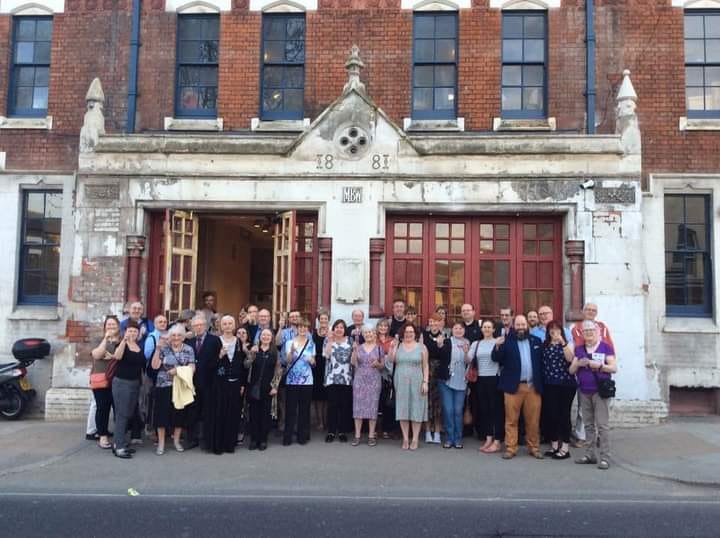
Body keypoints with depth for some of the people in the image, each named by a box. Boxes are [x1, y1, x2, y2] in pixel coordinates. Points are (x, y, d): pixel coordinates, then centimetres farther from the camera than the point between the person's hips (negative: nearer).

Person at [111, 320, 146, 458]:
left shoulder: (140, 347, 8)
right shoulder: (122, 344, -9)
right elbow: (117, 356, -31)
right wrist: (124, 340, -38)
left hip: (135, 383, 7)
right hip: (121, 383, -7)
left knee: (128, 415, 12)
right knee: (122, 415, -6)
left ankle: (118, 442, 22)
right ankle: (119, 447, -3)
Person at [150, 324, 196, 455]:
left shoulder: (189, 350, 2)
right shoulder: (163, 348, -1)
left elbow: (192, 368, -4)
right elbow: (155, 366, -11)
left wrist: (179, 370, -20)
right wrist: (158, 348, -17)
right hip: (164, 386, -1)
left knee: (180, 413, 8)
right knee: (163, 413, 0)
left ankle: (176, 441, 25)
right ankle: (161, 443, 13)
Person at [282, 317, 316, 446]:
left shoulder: (311, 344, 7)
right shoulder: (290, 342, 1)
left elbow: (313, 362, 10)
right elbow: (287, 361, -5)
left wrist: (312, 360, -12)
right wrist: (291, 351, -22)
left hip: (306, 380, 1)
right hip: (291, 380, -1)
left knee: (304, 409, 5)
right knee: (290, 409, 0)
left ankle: (303, 436, 14)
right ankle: (287, 437, 7)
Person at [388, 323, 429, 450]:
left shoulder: (421, 347, 3)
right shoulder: (398, 346, 7)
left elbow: (425, 366, 2)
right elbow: (390, 360, -5)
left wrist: (425, 382, -6)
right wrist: (392, 347, -16)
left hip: (416, 382, -1)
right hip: (401, 382, 1)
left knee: (416, 409, 1)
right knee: (402, 410, 3)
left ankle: (415, 439, 8)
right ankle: (405, 439, 10)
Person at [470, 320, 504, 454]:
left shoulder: (498, 342, -3)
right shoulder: (476, 344, 9)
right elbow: (468, 360, 1)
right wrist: (465, 352, -18)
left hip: (494, 379, -4)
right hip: (481, 380, 4)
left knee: (496, 409, 0)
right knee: (484, 409, 9)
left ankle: (497, 441, 6)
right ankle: (488, 439, 20)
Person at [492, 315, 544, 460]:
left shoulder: (536, 341, 11)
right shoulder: (507, 341, 3)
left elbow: (541, 361, 9)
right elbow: (496, 359, -2)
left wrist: (541, 383, 1)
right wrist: (498, 347, -21)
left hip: (533, 386, 2)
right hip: (513, 386, -2)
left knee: (533, 420, 7)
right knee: (511, 419, 0)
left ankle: (534, 448, 18)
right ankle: (510, 448, 6)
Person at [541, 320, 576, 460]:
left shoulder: (568, 344, 3)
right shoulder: (544, 345, 10)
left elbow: (570, 358, -16)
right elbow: (541, 363, 12)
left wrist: (562, 342, -23)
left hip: (566, 384, -3)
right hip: (549, 385, 3)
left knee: (564, 414, -1)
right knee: (550, 414, 3)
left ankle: (565, 448, 6)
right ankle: (554, 445, 17)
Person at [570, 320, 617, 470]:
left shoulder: (605, 347, 1)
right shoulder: (579, 349, 13)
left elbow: (614, 368, -4)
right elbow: (571, 370, 11)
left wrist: (599, 365, -19)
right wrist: (578, 363, -9)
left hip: (600, 391, -5)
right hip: (584, 392, 5)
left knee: (602, 425, -6)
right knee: (588, 425, 10)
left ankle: (605, 457, -2)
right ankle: (590, 455, 17)